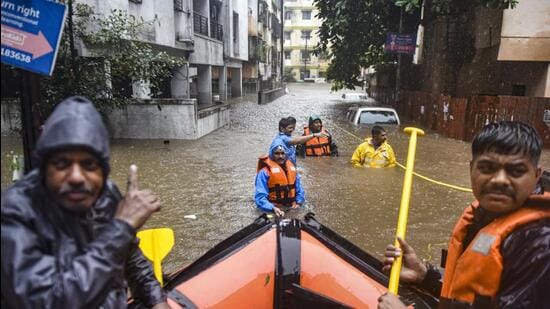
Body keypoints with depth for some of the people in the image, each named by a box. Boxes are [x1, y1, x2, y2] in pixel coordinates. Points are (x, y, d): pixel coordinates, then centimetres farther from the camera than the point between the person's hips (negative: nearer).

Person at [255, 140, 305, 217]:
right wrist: (273, 208, -24)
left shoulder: (291, 168, 14)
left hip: (291, 210, 5)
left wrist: (298, 203, 3)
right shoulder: (265, 171, -5)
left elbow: (299, 189, 20)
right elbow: (260, 196, -11)